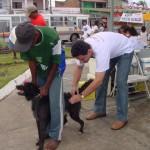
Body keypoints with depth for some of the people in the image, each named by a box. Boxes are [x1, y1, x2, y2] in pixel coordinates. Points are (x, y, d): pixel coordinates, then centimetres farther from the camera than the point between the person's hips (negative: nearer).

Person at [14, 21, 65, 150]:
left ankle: (55, 136, 5)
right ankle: (45, 131, 21)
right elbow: (31, 61, -12)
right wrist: (34, 83, -8)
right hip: (39, 70, 4)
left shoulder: (52, 37, -36)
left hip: (54, 70, -4)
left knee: (55, 101, -9)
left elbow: (55, 64, -23)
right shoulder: (23, 39, -25)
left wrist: (46, 86, -17)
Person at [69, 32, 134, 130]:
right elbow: (79, 68, -8)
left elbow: (98, 81, -48)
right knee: (102, 79, 3)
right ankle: (100, 110, 16)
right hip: (111, 51, 7)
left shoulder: (101, 52, -46)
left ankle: (122, 118, -7)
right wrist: (74, 85, -21)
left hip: (124, 51, -7)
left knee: (121, 82, -15)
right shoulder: (83, 48, -23)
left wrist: (81, 96, -44)